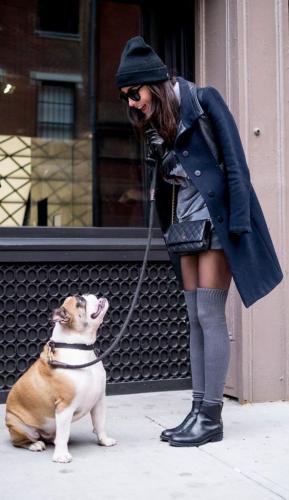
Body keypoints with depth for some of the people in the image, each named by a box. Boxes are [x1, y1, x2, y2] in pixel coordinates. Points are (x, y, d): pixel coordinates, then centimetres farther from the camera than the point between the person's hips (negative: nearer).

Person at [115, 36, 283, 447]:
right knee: (195, 320, 6)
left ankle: (212, 417, -1)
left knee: (210, 316, -8)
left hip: (217, 219, -7)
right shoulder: (156, 124, 13)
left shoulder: (203, 101, -7)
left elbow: (235, 162, -12)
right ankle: (198, 411, 12)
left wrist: (237, 222, -18)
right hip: (187, 224, 7)